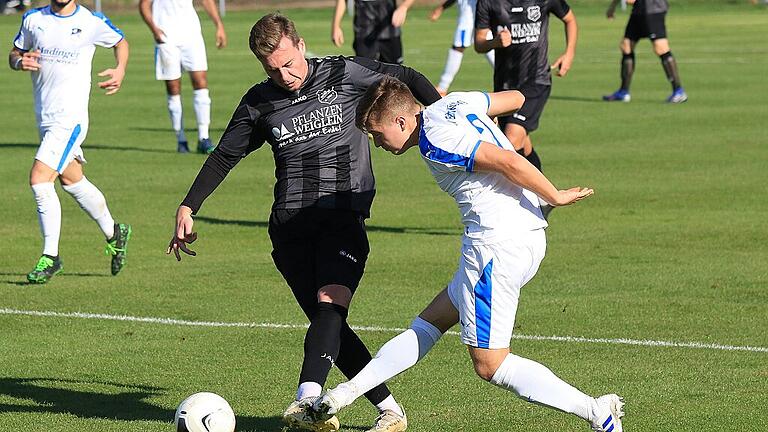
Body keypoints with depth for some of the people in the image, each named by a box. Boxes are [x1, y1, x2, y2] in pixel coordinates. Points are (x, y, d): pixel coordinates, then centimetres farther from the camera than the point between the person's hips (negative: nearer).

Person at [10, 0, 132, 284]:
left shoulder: (93, 23, -5)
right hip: (44, 118, 6)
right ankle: (114, 233, 38)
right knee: (71, 180, 18)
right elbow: (14, 53, 16)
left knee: (39, 179, -17)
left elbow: (120, 42, 13)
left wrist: (120, 70, -4)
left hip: (70, 118, -6)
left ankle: (50, 257, -6)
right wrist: (20, 62, -7)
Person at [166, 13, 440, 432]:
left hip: (343, 215, -3)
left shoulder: (345, 75, 1)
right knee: (327, 321, -3)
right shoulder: (259, 103, 9)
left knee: (330, 302, -25)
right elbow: (224, 156, 19)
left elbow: (407, 78, 12)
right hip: (289, 224, 3)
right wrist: (187, 208, 14)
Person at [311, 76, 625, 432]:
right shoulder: (452, 103, 11)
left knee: (489, 365, -3)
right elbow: (515, 98, 25)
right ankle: (351, 390, 22)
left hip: (497, 246, -10)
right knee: (429, 323, 16)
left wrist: (555, 197, -12)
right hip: (529, 234, 10)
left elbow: (508, 161, -23)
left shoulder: (435, 143, -16)